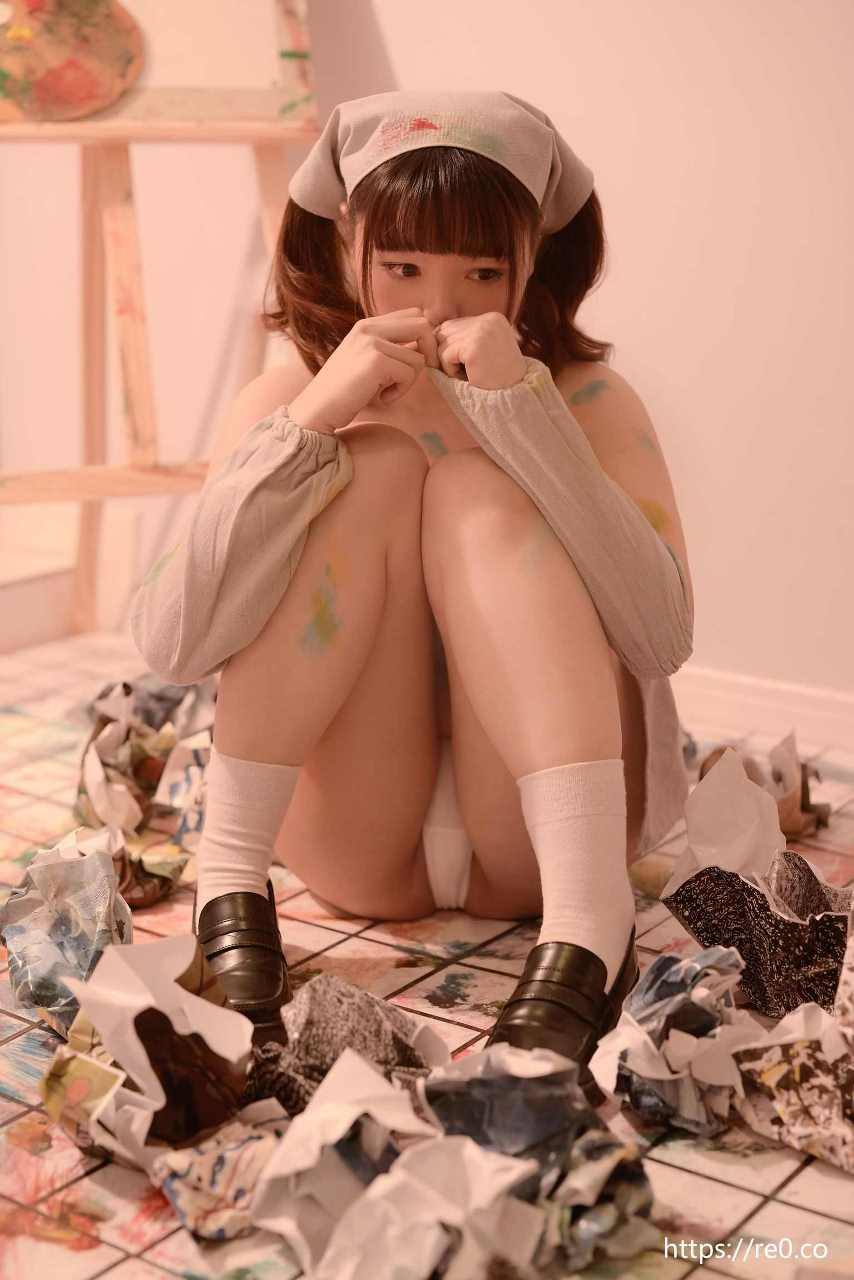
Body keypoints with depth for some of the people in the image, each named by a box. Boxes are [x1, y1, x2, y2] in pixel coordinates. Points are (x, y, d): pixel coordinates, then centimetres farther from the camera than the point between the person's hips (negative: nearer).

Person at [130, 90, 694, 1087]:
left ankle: (587, 918, -35)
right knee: (376, 465, -19)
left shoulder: (586, 398, -5)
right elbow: (170, 647, -17)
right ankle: (230, 878, -23)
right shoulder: (297, 396, -3)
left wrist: (521, 410, -28)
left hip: (530, 839, 0)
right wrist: (311, 423, -26)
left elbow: (663, 637, -22)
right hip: (356, 842, 0)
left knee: (480, 488, -21)